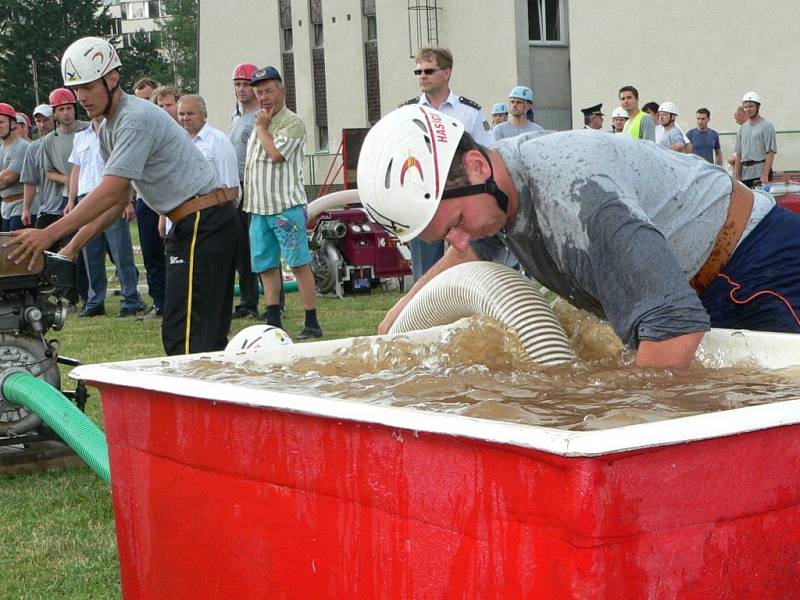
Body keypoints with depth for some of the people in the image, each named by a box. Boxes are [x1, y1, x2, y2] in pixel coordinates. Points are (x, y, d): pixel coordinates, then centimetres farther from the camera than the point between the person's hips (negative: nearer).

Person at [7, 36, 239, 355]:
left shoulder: (136, 118, -17)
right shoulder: (110, 129, 15)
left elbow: (110, 192, -24)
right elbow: (118, 199, 15)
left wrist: (49, 234, -27)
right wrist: (72, 247, 7)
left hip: (205, 219, -10)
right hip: (188, 224, 10)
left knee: (186, 335, -14)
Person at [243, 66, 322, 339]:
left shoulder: (292, 123, -7)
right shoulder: (260, 124, 19)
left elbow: (276, 153, -20)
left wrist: (262, 128, -5)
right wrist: (248, 201, 19)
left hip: (285, 206, -9)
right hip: (259, 208, 9)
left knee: (299, 263, -8)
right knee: (265, 265, 9)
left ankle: (312, 323, -7)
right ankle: (273, 321, 15)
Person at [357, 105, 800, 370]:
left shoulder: (573, 196, -38)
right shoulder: (494, 188, -6)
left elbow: (676, 326, -44)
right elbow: (476, 250, 23)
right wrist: (406, 305, 14)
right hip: (686, 288, 9)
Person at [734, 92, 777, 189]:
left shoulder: (766, 126, -3)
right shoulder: (742, 129, 17)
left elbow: (771, 153, -11)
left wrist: (765, 175, -18)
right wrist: (737, 176, 10)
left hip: (760, 173, -6)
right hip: (745, 174, 6)